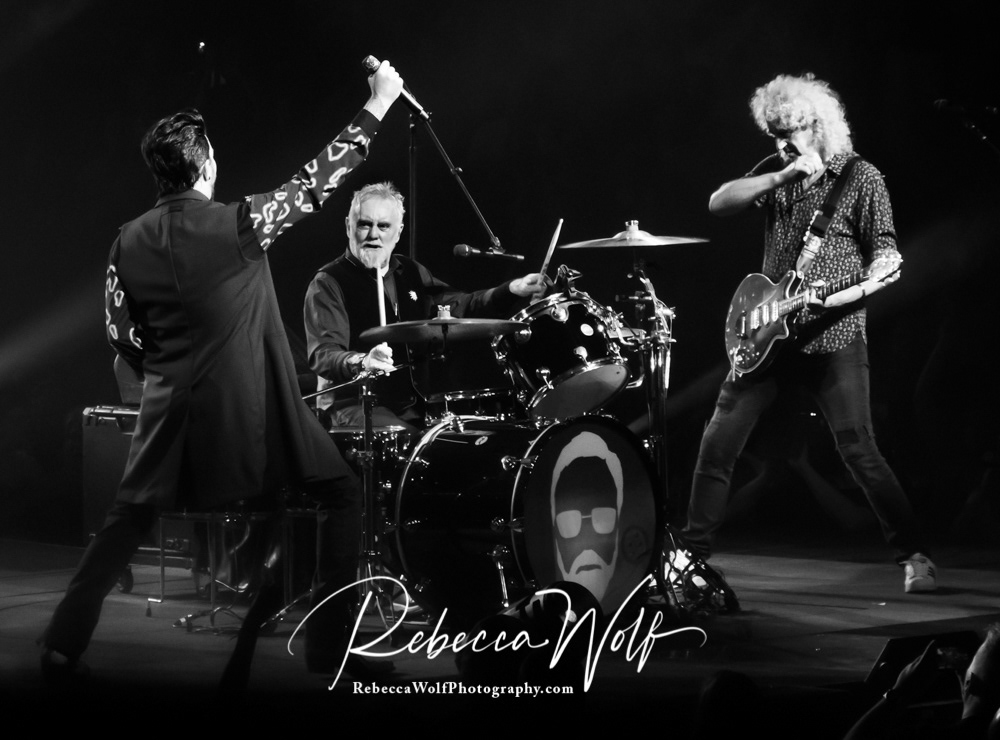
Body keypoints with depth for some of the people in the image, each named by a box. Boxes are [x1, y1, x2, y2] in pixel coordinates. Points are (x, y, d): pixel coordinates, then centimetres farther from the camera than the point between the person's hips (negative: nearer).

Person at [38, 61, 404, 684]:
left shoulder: (130, 243, 1)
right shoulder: (238, 225, -12)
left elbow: (123, 336, 5)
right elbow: (317, 184, -6)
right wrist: (377, 107, 1)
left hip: (172, 409, 5)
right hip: (249, 411, -5)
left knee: (129, 520, 18)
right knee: (342, 494, 8)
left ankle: (63, 648, 13)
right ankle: (330, 644, 4)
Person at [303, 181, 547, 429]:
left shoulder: (410, 273, 15)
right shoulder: (329, 283, -7)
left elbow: (459, 306, 14)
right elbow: (323, 355, -19)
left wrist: (512, 290, -4)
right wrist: (361, 362, -41)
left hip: (416, 403, 7)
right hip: (357, 406, -7)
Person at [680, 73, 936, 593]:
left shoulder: (861, 179, -4)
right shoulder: (776, 170, 11)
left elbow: (887, 259, -8)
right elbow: (718, 203, -4)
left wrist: (848, 293, -27)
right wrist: (782, 177, -14)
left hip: (833, 338, -5)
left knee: (859, 452, -9)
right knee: (718, 442, 3)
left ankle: (914, 557, 1)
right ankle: (692, 551, 14)